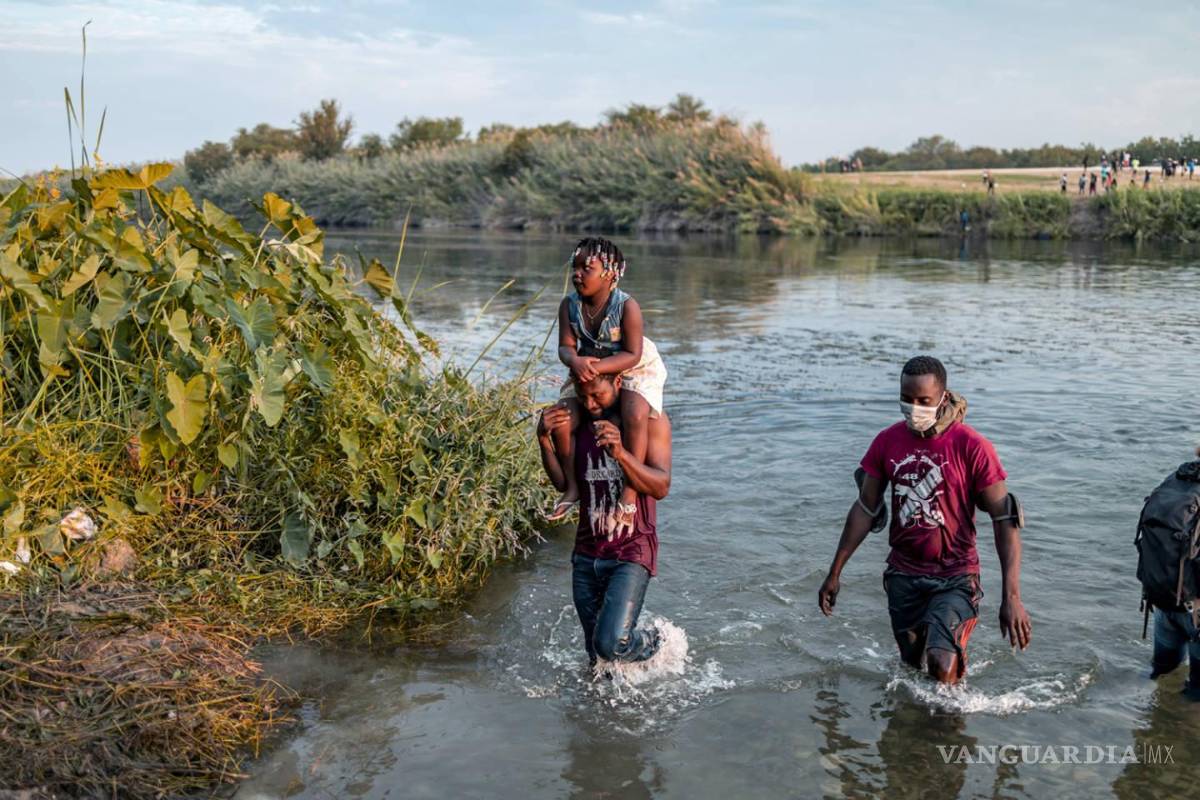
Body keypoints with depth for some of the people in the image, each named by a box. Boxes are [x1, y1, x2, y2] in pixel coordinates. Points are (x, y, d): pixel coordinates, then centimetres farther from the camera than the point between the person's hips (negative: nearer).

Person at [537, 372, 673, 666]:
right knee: (596, 657, 11)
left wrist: (620, 453, -32)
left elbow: (661, 486, -17)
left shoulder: (651, 421, -7)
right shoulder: (577, 421, 7)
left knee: (611, 644, -18)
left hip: (631, 552, -5)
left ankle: (654, 643, 13)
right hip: (587, 554, 5)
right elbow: (563, 482, -2)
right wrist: (544, 440, -17)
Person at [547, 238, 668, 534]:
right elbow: (565, 346, -13)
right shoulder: (569, 305, -11)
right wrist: (575, 361, -38)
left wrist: (596, 367, -39)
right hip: (589, 371, 5)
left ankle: (630, 493, -23)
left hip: (637, 369, -5)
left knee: (635, 417, -33)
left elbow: (632, 355, -27)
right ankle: (572, 486, 7)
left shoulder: (627, 307, -25)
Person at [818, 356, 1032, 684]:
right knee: (913, 666, 13)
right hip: (903, 574, 4)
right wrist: (835, 572, 6)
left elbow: (1005, 519, -13)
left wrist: (1012, 597, -20)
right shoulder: (887, 441, -1)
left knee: (942, 666, -20)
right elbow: (865, 509, 6)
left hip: (955, 577, -4)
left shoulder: (972, 447, -14)